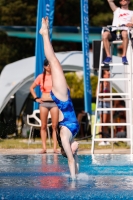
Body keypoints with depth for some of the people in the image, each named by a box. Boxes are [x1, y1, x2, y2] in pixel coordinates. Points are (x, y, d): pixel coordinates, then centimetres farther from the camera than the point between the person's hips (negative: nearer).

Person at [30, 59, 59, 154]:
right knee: (43, 126, 1)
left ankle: (55, 147, -3)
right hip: (43, 103, 1)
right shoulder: (41, 77, 5)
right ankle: (44, 148, 2)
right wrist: (36, 98, 5)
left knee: (55, 126, -4)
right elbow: (32, 88, 15)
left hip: (54, 102, -1)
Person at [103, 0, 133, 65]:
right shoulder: (116, 10, 32)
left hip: (124, 31, -2)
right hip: (114, 31, 2)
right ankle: (108, 56, -30)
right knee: (105, 34, -34)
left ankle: (124, 56, -38)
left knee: (124, 33, -41)